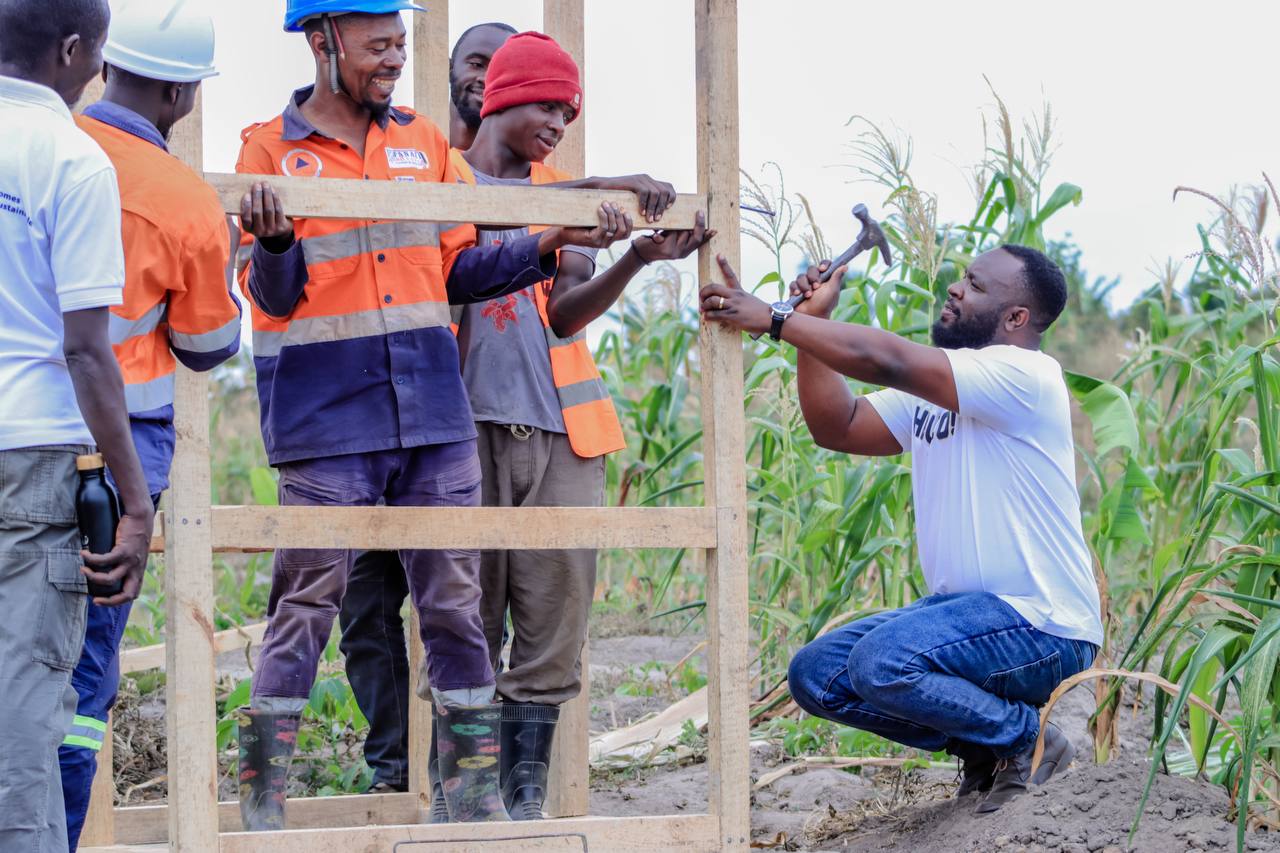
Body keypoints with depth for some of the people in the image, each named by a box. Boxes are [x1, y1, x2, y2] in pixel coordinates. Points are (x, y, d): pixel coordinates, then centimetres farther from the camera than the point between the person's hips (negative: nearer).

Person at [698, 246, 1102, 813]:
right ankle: (982, 746, 9)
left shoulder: (1022, 376, -15)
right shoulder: (930, 393, 15)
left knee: (882, 659, -31)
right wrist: (811, 322, 0)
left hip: (1042, 628, -9)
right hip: (969, 611, 9)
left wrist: (771, 319, -20)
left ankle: (1026, 739, -8)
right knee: (816, 674, -1)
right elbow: (836, 427, 9)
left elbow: (887, 360, -24)